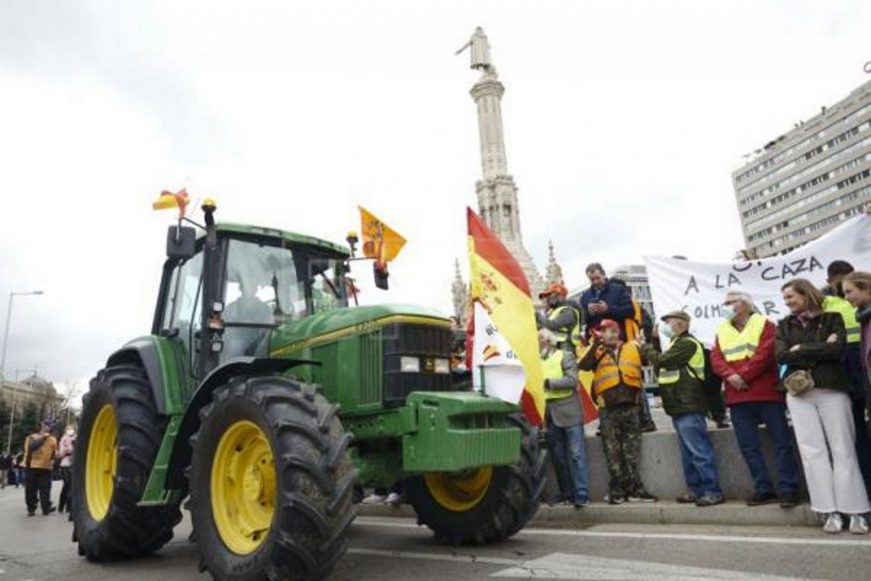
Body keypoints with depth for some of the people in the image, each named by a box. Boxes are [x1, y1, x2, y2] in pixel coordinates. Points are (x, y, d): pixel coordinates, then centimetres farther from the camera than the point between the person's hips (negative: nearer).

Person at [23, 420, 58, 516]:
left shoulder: (53, 439, 13)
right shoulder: (32, 437, 3)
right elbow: (31, 447, -17)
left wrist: (53, 460, 4)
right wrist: (43, 438, -15)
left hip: (46, 468, 2)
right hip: (31, 467, -2)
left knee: (45, 490, -1)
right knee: (31, 489, 1)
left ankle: (46, 508, -1)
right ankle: (31, 509, 11)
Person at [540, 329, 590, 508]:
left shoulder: (565, 355, 1)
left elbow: (572, 380, -11)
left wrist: (549, 382, -13)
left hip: (569, 411, -5)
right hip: (550, 414, 5)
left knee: (576, 454, -4)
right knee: (557, 456, 8)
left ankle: (582, 495, -2)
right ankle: (566, 493, 17)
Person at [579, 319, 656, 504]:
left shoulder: (632, 348, 11)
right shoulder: (597, 352, 3)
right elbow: (583, 365, -14)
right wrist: (595, 344, -18)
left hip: (631, 407, 2)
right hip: (608, 410, -2)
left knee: (632, 451, 11)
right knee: (613, 452, 7)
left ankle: (635, 488, 21)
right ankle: (617, 490, 16)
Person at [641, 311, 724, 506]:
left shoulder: (687, 343, -11)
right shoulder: (677, 344, 22)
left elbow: (661, 361, -18)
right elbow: (661, 367, 23)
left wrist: (645, 348, -4)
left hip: (689, 408, -10)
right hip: (680, 408, 10)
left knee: (699, 451, -8)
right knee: (688, 453, 13)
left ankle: (713, 491, -5)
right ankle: (696, 489, 19)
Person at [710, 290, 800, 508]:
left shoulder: (764, 324, 2)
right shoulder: (722, 330, 16)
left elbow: (765, 354, -12)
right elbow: (716, 358, 4)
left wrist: (743, 376, -14)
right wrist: (730, 376, -14)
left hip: (766, 393, -5)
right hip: (737, 397, 5)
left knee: (781, 442, 0)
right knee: (749, 446, 6)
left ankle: (788, 489, 7)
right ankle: (763, 490, 14)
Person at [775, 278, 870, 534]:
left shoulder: (832, 318, 5)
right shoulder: (784, 326, 12)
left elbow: (837, 350, -12)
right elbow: (781, 355, -4)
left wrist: (801, 349, -5)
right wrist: (820, 350, -7)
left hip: (832, 390, -2)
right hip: (799, 393, 2)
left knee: (842, 450, -1)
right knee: (813, 451, -1)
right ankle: (831, 512, 4)